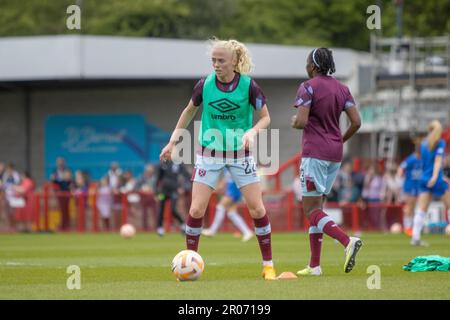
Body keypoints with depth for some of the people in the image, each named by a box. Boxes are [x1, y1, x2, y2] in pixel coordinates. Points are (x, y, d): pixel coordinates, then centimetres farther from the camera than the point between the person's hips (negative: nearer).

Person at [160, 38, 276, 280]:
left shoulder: (248, 86, -13)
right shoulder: (205, 85, -8)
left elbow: (265, 117, -3)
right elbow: (189, 111, 10)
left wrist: (252, 131, -24)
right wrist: (172, 141, 9)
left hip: (239, 153, -1)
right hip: (209, 153, 1)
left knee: (257, 209, -5)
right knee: (196, 210, -7)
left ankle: (268, 266, 7)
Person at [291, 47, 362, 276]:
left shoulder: (308, 87, -9)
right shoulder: (342, 89, 10)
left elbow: (301, 122, -17)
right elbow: (356, 122, 6)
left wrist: (294, 122, 5)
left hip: (314, 153, -7)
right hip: (335, 154, 7)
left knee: (311, 210, -6)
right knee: (316, 207, 14)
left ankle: (348, 241, -29)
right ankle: (314, 265, 10)